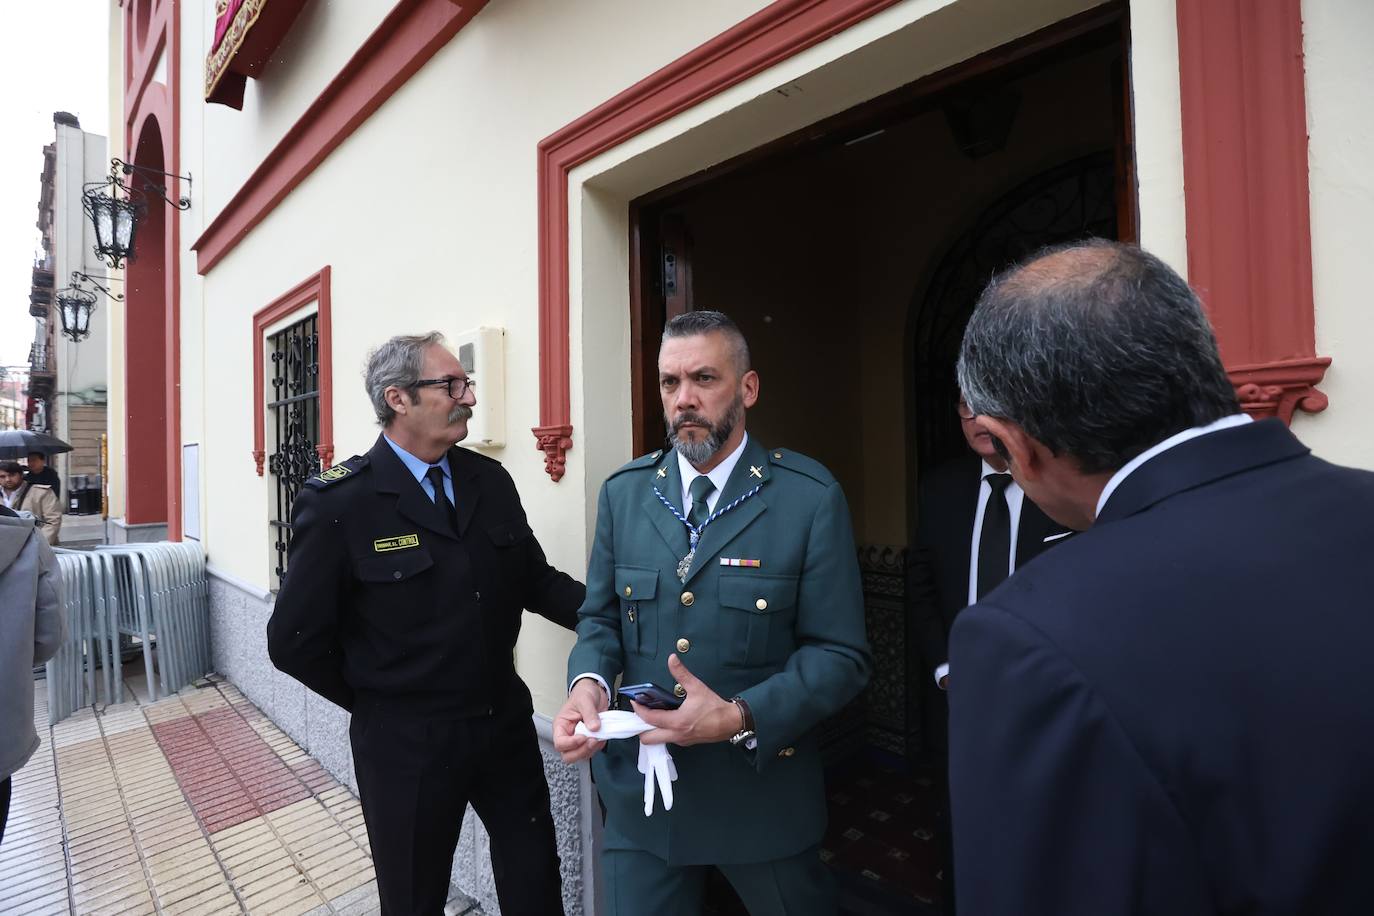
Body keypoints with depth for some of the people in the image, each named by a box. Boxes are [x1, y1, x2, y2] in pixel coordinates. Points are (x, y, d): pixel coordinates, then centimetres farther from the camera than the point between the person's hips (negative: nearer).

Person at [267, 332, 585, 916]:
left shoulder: (490, 480, -1)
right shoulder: (338, 502, -16)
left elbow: (536, 579, 1)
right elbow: (295, 642, -11)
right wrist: (376, 701, -1)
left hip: (506, 725, 4)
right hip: (407, 745, -4)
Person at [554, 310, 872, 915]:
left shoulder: (811, 498, -13)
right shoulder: (622, 492, -1)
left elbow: (842, 654, -12)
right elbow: (601, 617, 5)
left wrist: (742, 717, -25)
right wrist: (588, 683, -16)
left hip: (763, 790, -1)